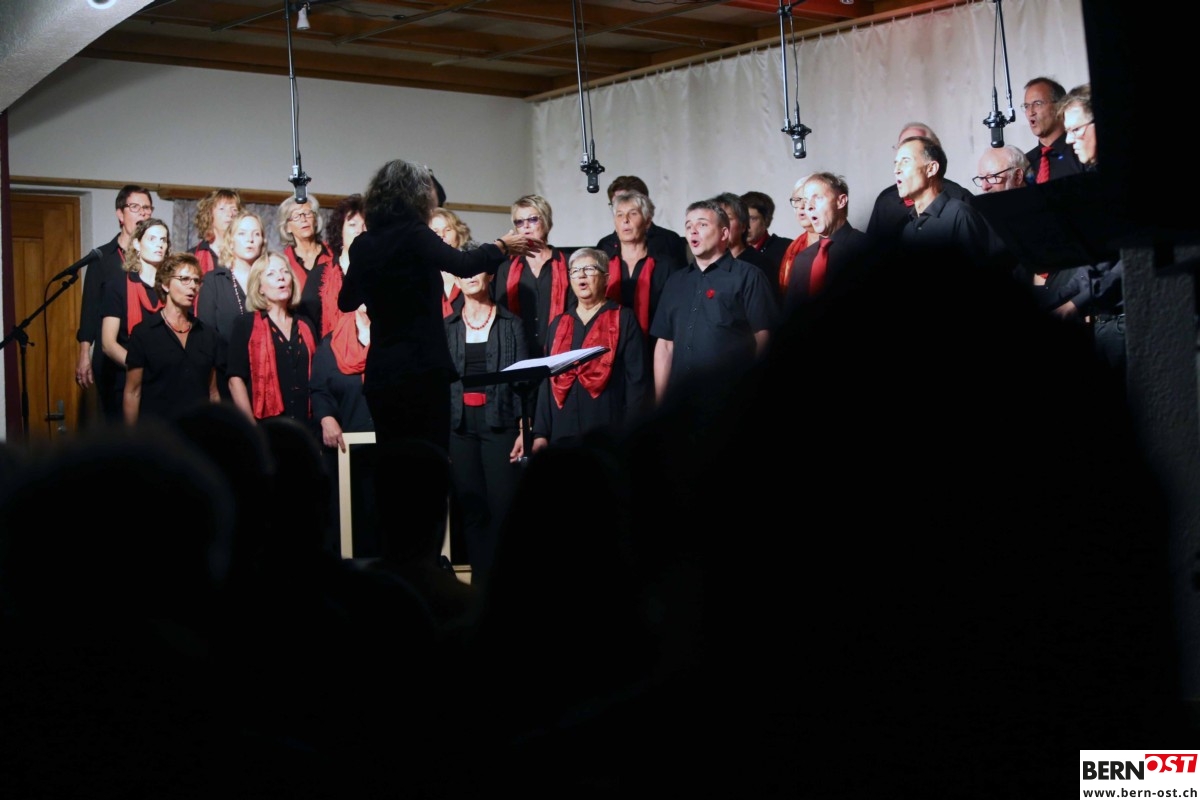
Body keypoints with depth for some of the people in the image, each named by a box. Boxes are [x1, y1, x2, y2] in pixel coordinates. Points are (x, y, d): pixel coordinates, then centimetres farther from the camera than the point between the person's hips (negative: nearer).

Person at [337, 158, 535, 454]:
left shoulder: (363, 244, 10)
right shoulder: (412, 234, -8)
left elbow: (346, 302, 22)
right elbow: (463, 265, -20)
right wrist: (502, 246, -2)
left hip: (380, 373, 7)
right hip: (422, 369, -6)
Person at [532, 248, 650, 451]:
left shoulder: (624, 319, 3)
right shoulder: (558, 324, 16)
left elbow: (637, 380, -3)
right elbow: (548, 382, 16)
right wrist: (541, 433, 7)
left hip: (609, 436, -4)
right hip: (562, 435, 4)